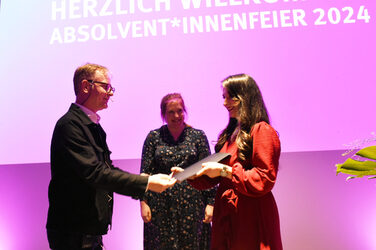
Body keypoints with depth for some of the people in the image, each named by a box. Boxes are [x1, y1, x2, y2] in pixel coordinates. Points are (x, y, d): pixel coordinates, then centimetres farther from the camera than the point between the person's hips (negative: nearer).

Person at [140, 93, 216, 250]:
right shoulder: (154, 136, 3)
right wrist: (143, 202, -3)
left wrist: (210, 203, -4)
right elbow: (145, 172, 3)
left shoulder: (198, 136, 3)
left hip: (191, 203, 0)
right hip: (160, 205, 0)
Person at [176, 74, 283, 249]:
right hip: (225, 214, 7)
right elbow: (214, 177, 17)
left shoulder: (261, 131, -11)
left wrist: (225, 171, -20)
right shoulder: (230, 133, 14)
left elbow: (265, 179, -17)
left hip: (251, 217, -7)